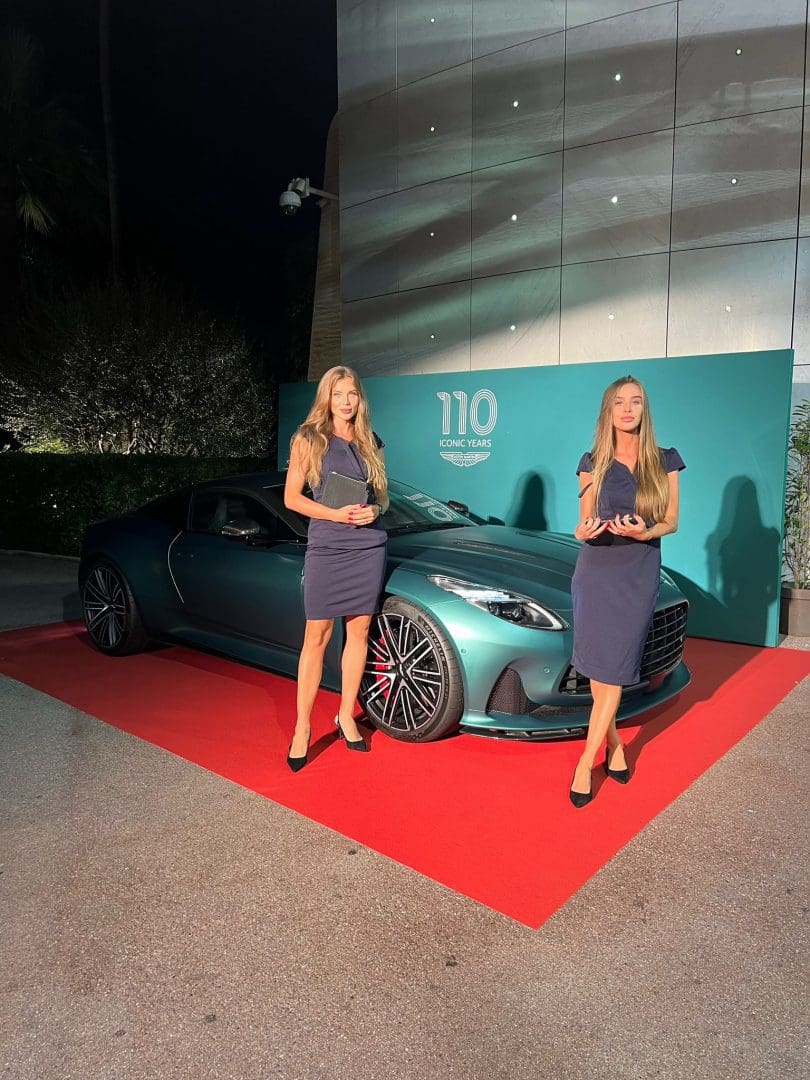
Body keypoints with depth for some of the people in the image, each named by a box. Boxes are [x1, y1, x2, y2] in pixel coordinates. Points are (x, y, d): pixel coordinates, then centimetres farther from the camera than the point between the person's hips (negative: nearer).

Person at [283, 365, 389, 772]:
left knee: (358, 631, 8)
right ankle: (302, 727, 7)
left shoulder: (370, 443, 12)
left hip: (368, 547, 4)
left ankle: (346, 715, 22)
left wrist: (374, 511, -6)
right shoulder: (308, 440, 1)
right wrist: (334, 514, -15)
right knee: (316, 637, -2)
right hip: (325, 548, -3)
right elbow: (291, 498, -2)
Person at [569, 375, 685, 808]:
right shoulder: (593, 464, 4)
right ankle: (612, 742, 27)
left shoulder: (664, 462, 3)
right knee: (597, 670, 5)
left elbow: (670, 522, 6)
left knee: (612, 671, -3)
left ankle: (586, 762, 6)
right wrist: (584, 532, -18)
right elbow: (584, 524, 7)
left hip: (639, 576, -1)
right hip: (595, 573, 1)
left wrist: (645, 532, -17)